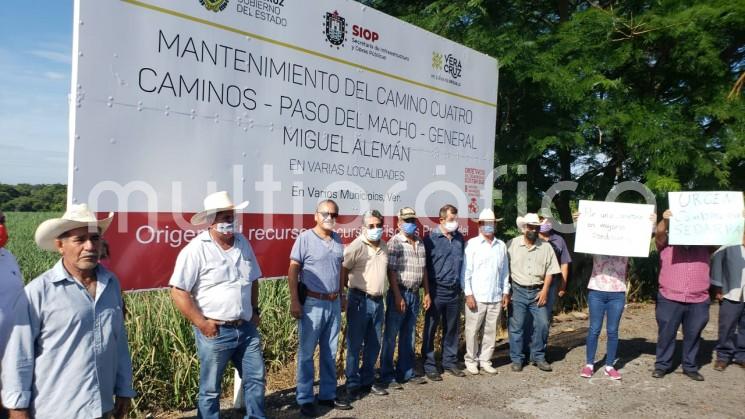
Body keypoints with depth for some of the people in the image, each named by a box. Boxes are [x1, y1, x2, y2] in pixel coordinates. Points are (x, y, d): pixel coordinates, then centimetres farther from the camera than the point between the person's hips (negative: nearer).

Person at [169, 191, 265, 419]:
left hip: (247, 329, 6)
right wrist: (202, 323, -16)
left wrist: (255, 311, 13)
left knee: (255, 379, 16)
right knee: (210, 389, 10)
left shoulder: (243, 243, 6)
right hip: (215, 332, -6)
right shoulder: (196, 249, -14)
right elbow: (178, 292, -16)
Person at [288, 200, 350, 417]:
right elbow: (293, 270, -11)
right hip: (312, 303, -6)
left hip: (334, 304, 6)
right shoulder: (305, 238, -10)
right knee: (306, 353, 4)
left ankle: (328, 395, 27)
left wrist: (342, 295, 16)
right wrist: (294, 301, -15)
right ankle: (305, 399, 14)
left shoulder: (337, 239, 8)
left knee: (330, 353, 14)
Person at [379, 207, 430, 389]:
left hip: (415, 294, 7)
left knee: (409, 336, 13)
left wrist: (427, 293, 13)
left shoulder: (420, 243, 12)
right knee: (391, 336, 1)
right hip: (399, 293, -6)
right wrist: (398, 296, -17)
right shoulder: (395, 243, -8)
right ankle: (387, 376, 9)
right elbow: (391, 271, -13)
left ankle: (406, 372, 24)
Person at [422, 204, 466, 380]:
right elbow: (423, 265, -8)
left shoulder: (459, 238, 7)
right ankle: (429, 365, 14)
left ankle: (450, 362, 27)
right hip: (436, 291, -5)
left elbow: (462, 263, 15)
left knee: (452, 329, 14)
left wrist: (462, 286, 11)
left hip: (454, 291, 5)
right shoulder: (431, 238, -9)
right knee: (430, 330, 4)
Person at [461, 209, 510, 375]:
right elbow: (466, 271, -4)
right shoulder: (472, 244, -2)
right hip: (476, 297, -4)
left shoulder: (501, 245, 10)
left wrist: (506, 292, 10)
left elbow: (505, 271, 15)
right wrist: (468, 294, -9)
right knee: (473, 330, 2)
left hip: (496, 298, 4)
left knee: (490, 331, 8)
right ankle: (471, 360, 16)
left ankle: (485, 360, 20)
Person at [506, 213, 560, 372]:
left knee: (542, 324, 1)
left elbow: (550, 270, 6)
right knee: (516, 326, 2)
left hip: (537, 292, 2)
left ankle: (538, 357, 19)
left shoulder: (546, 247, 6)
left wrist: (545, 290, -3)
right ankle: (516, 359, 14)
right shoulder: (512, 244, -1)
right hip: (517, 291, -2)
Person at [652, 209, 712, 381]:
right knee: (666, 334, 5)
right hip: (669, 299, -2)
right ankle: (661, 365, 15)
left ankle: (690, 367, 23)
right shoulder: (666, 244, 7)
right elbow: (659, 234, -11)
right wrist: (665, 220, -31)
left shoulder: (704, 245, 14)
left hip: (698, 301, 2)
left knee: (693, 335, 10)